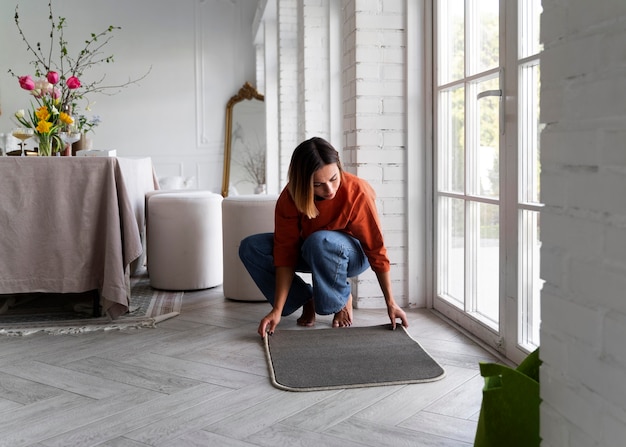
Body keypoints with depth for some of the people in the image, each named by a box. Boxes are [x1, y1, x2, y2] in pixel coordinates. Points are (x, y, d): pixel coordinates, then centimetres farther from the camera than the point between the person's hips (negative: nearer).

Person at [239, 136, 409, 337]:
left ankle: (342, 300, -10)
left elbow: (376, 250, -23)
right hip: (308, 252, 4)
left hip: (352, 255, -3)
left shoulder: (358, 192, -30)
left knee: (319, 241, -39)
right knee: (250, 248, -18)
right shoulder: (290, 197, -24)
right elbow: (286, 253, -23)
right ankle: (306, 299, -3)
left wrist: (391, 304, -21)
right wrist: (277, 310, -30)